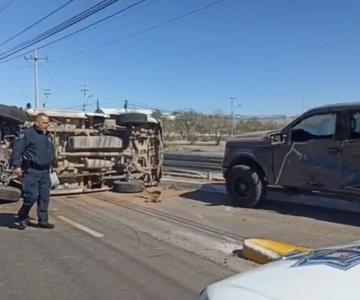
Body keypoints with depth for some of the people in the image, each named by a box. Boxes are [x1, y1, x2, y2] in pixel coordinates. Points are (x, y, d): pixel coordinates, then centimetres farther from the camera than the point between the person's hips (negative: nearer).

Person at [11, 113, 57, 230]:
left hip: (45, 171, 7)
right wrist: (17, 166, -19)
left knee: (44, 197, 7)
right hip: (31, 171, -7)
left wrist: (54, 162, 21)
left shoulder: (47, 136, 16)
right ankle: (22, 218, 14)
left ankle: (43, 220, 17)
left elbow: (51, 152, 28)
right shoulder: (26, 133, -7)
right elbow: (17, 150, -13)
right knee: (31, 196, -9)